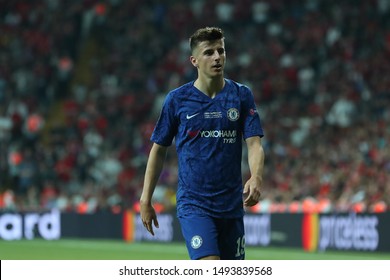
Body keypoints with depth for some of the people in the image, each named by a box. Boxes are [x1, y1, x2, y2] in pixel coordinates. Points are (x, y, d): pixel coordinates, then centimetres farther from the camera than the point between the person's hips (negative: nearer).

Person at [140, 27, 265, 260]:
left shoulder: (241, 95, 4)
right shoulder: (177, 99, 0)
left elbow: (254, 143, -4)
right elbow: (159, 150, 7)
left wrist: (256, 178, -24)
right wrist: (146, 199, 5)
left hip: (232, 203, 3)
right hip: (193, 203, -3)